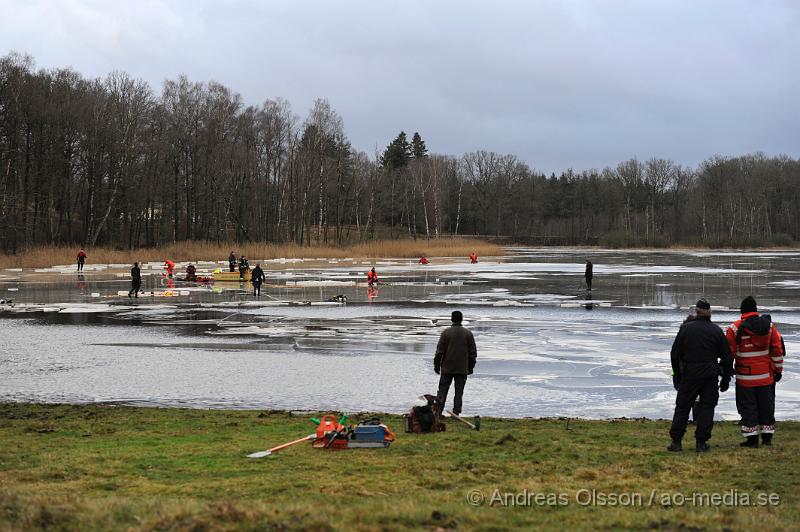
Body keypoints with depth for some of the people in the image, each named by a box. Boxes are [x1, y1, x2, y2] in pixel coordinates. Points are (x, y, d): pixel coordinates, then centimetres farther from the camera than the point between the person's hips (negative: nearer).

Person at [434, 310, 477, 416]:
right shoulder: (468, 333, 2)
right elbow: (473, 352, 5)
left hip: (447, 368, -1)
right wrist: (470, 367, 12)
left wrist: (437, 366, 4)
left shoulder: (446, 332, -5)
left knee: (442, 390, 4)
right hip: (462, 369, 1)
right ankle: (456, 413, 2)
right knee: (459, 392, 5)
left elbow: (439, 351, -4)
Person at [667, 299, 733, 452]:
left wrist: (677, 375, 10)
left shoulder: (685, 328, -2)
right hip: (710, 376, 0)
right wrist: (726, 380, 11)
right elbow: (727, 357, 3)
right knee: (707, 407, 7)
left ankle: (676, 441, 5)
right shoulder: (717, 331, 1)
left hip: (689, 375, 0)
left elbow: (675, 354, 1)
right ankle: (701, 442, 3)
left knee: (682, 407, 7)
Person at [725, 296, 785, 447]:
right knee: (766, 405, 15)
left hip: (745, 377, -3)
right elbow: (778, 349, 4)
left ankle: (752, 438, 3)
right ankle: (767, 436, 19)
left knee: (748, 406, 4)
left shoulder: (735, 328, -8)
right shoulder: (769, 325, 1)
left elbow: (729, 352, -5)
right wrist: (778, 370, 12)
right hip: (766, 376, 3)